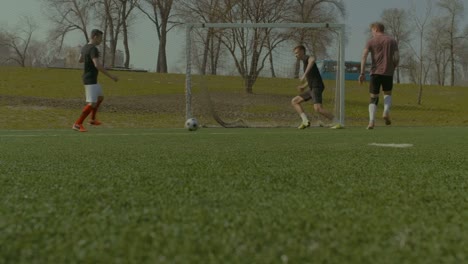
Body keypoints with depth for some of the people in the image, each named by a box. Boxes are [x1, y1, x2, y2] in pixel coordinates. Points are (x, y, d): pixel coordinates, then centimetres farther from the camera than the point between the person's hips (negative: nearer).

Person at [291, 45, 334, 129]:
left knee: (318, 109, -26)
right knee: (294, 101, 8)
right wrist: (304, 86, 25)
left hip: (317, 87, -10)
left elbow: (312, 60, -31)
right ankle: (305, 121, -7)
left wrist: (304, 75, -35)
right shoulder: (305, 63, 25)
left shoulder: (306, 58, -4)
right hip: (312, 88, 10)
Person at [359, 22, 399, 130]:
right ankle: (386, 112, -6)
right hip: (388, 73, 1)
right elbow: (397, 58, 0)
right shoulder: (392, 41, 9)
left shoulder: (371, 41, 5)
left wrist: (362, 73, -9)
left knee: (373, 97, 5)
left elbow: (364, 56, -8)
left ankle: (372, 121, -13)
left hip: (375, 72, -1)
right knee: (387, 94, 21)